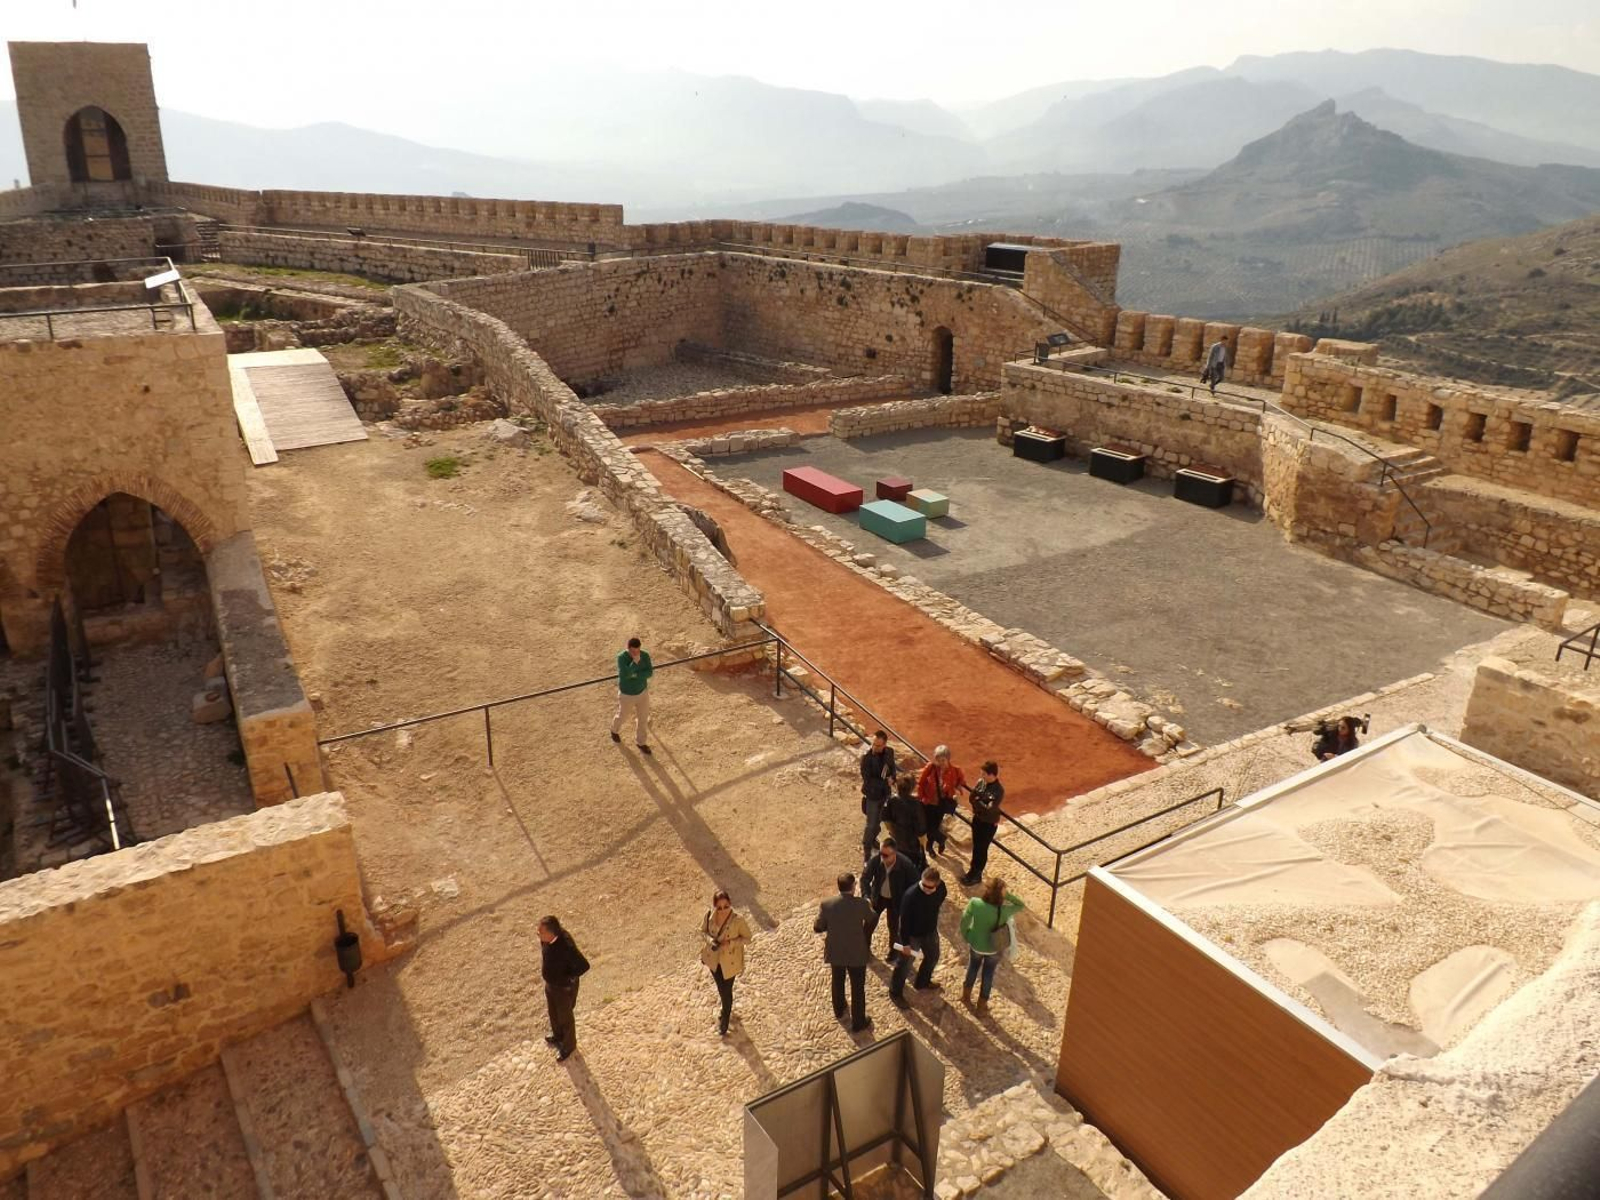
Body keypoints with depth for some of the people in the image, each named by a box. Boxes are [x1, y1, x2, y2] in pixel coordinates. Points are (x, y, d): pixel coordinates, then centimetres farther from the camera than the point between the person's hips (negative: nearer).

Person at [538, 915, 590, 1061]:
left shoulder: (566, 947, -42)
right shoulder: (546, 938, -19)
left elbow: (584, 965, -32)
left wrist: (569, 978, -20)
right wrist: (544, 968, 5)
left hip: (564, 987, -7)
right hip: (550, 983, 7)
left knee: (565, 1017, 19)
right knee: (553, 1012, 30)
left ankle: (569, 1045, 46)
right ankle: (558, 1036, 59)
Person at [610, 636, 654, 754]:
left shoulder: (645, 655, -17)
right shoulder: (622, 657, -28)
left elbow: (649, 673, -19)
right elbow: (625, 675, -37)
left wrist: (635, 675, -31)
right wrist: (635, 662, -41)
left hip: (642, 691, 3)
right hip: (627, 694, -3)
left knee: (643, 718, 13)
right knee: (624, 717, 20)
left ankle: (640, 742, 37)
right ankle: (615, 729, 55)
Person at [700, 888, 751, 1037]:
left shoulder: (737, 920, -29)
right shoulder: (709, 916, -20)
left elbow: (747, 937, -15)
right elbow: (703, 930, -1)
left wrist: (730, 943, -28)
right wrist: (710, 941, -21)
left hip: (730, 961, -4)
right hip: (714, 959, 4)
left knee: (726, 991, 10)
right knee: (720, 988, 26)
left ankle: (724, 1020, 36)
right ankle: (727, 1009, 57)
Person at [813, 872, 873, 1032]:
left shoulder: (827, 904, -18)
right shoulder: (861, 904, -23)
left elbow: (818, 928, -8)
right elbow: (871, 919, -1)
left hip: (835, 952, 3)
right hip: (857, 953, -3)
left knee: (838, 982, 28)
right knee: (858, 988, 17)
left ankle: (839, 1011, 51)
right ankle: (858, 1023, 31)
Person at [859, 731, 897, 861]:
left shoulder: (889, 752, -9)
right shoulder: (867, 758, -25)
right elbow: (867, 780, -24)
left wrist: (891, 778, -13)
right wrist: (885, 782, -26)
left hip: (885, 793, 5)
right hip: (872, 795, -5)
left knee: (879, 821, 23)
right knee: (871, 824, 2)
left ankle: (872, 839, 49)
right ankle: (866, 849, 21)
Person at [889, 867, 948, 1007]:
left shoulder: (941, 887, -20)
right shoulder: (911, 895, -36)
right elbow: (905, 920, -25)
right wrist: (905, 943, -17)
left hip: (930, 932, 6)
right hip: (912, 935, -6)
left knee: (932, 957, 27)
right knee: (905, 965, 12)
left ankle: (922, 983, 54)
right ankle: (895, 993, 35)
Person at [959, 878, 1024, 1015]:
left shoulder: (975, 903, -31)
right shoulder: (1004, 910, -33)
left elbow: (964, 921, -16)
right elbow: (1020, 905, -12)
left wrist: (965, 936, 4)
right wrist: (1006, 895, -25)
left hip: (975, 945, 1)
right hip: (994, 949, -1)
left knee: (973, 967, 32)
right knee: (988, 974, 26)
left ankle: (966, 995, 52)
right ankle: (982, 1004, 46)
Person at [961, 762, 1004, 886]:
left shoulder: (999, 790, -25)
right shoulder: (981, 782, -5)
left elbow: (989, 809, -28)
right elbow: (971, 798, -1)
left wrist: (977, 802, -18)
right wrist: (981, 805, -16)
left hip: (989, 824, -6)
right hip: (977, 819, 6)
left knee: (982, 849, 8)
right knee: (976, 846, 20)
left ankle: (977, 875, 25)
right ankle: (973, 871, 38)